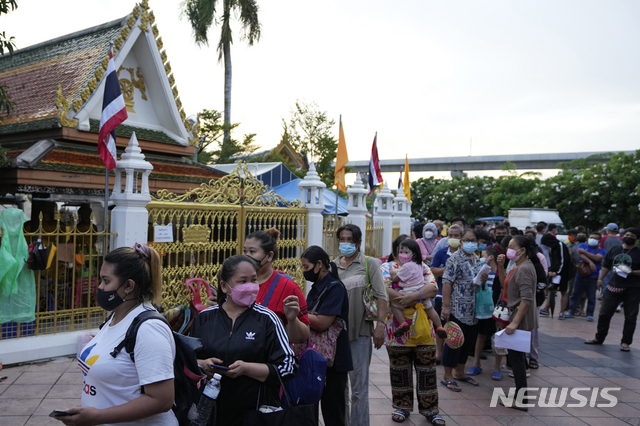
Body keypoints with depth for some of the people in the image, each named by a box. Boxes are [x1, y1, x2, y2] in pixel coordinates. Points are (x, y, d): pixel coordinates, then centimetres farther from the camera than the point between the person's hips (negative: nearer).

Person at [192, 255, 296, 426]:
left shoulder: (267, 319, -6)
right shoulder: (204, 318, 2)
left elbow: (287, 368, -10)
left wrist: (247, 368, -21)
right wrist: (202, 365, -13)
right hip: (209, 410, 3)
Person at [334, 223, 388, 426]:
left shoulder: (370, 263, 0)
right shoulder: (332, 265, 10)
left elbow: (381, 295, -7)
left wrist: (380, 324, -17)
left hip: (359, 330, -4)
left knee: (359, 385, 1)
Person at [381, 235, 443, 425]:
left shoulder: (423, 268, 8)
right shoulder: (387, 268, -1)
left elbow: (433, 288, -9)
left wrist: (412, 296, -24)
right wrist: (407, 300, -20)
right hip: (398, 329, -2)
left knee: (427, 370, 9)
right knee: (399, 370, 11)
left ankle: (430, 409, 24)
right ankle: (402, 407, 28)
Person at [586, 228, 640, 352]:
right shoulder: (614, 250, 8)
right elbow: (606, 266, 14)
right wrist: (600, 278, 7)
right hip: (614, 286, 3)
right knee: (604, 314, 8)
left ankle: (625, 342, 15)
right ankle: (599, 338, 20)